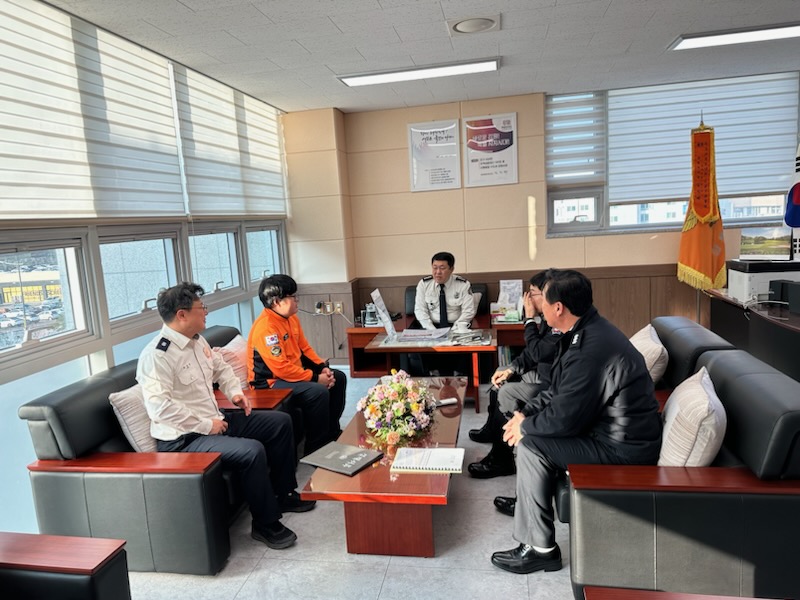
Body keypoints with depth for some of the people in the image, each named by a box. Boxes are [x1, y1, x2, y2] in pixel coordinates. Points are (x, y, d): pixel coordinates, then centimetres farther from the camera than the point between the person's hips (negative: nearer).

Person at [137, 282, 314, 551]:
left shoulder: (197, 340, 7)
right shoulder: (157, 355, -21)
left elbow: (221, 367, 24)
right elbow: (159, 406, -29)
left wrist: (235, 392, 7)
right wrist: (206, 425, -24)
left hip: (214, 421, 10)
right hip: (184, 438, -10)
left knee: (281, 422, 8)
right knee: (252, 450, -30)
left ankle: (284, 494, 22)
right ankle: (265, 524, -7)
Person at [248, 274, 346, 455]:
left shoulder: (291, 317, 4)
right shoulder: (265, 328, -26)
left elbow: (304, 347, 13)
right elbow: (282, 369, -29)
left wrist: (323, 368, -2)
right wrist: (315, 378, -23)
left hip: (294, 370, 10)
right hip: (271, 383, -10)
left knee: (338, 378, 11)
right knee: (319, 391, -29)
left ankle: (332, 432, 23)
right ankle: (316, 447, -12)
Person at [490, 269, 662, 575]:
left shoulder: (590, 350, -30)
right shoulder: (586, 330, 2)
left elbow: (565, 419, -24)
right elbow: (560, 390, 11)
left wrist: (525, 426, -7)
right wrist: (526, 415, 0)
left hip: (623, 449, -10)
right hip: (610, 426, 10)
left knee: (531, 444, -14)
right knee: (532, 429, 10)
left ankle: (540, 549, 0)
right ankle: (526, 498, 29)